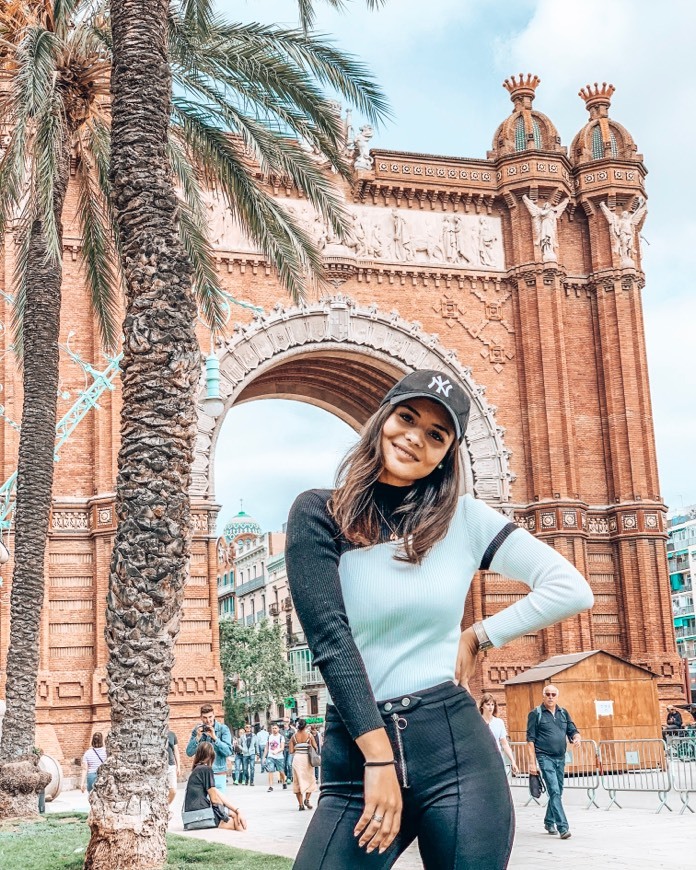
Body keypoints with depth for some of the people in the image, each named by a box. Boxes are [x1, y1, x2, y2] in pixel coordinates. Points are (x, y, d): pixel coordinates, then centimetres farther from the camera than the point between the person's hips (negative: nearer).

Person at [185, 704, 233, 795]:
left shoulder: (223, 729, -4)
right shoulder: (197, 730, 4)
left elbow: (228, 752, -12)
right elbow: (189, 753, 0)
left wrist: (214, 737, -20)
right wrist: (198, 737, -14)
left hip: (219, 774, -2)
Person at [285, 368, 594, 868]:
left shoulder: (463, 518, 5)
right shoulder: (319, 515, 1)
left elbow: (571, 589, 4)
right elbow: (329, 637, -9)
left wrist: (477, 637, 3)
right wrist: (378, 757, -14)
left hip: (456, 750, 1)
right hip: (354, 752, -1)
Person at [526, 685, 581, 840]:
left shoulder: (563, 713, 12)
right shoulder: (536, 714, -3)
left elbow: (573, 731, 14)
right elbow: (530, 740, -5)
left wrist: (576, 737, -12)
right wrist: (532, 762, -11)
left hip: (560, 758, 6)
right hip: (545, 757, -6)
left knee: (557, 792, 13)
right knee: (554, 791, -15)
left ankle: (549, 822, 30)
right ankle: (563, 827, -18)